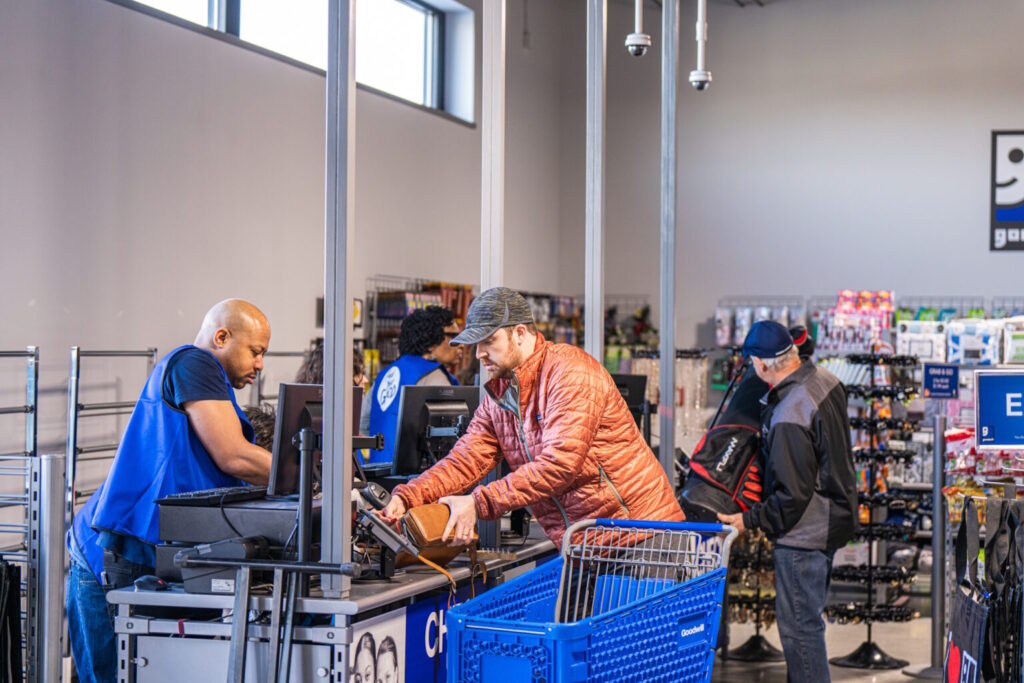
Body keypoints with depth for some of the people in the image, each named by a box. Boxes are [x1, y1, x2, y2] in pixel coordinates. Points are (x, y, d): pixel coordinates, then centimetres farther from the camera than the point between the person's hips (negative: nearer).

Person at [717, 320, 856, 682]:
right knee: (807, 618, 23)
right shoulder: (824, 379, -1)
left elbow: (793, 493, -24)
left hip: (803, 533, -10)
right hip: (831, 520, 10)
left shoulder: (789, 417, -29)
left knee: (799, 626, 0)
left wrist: (750, 520, -12)